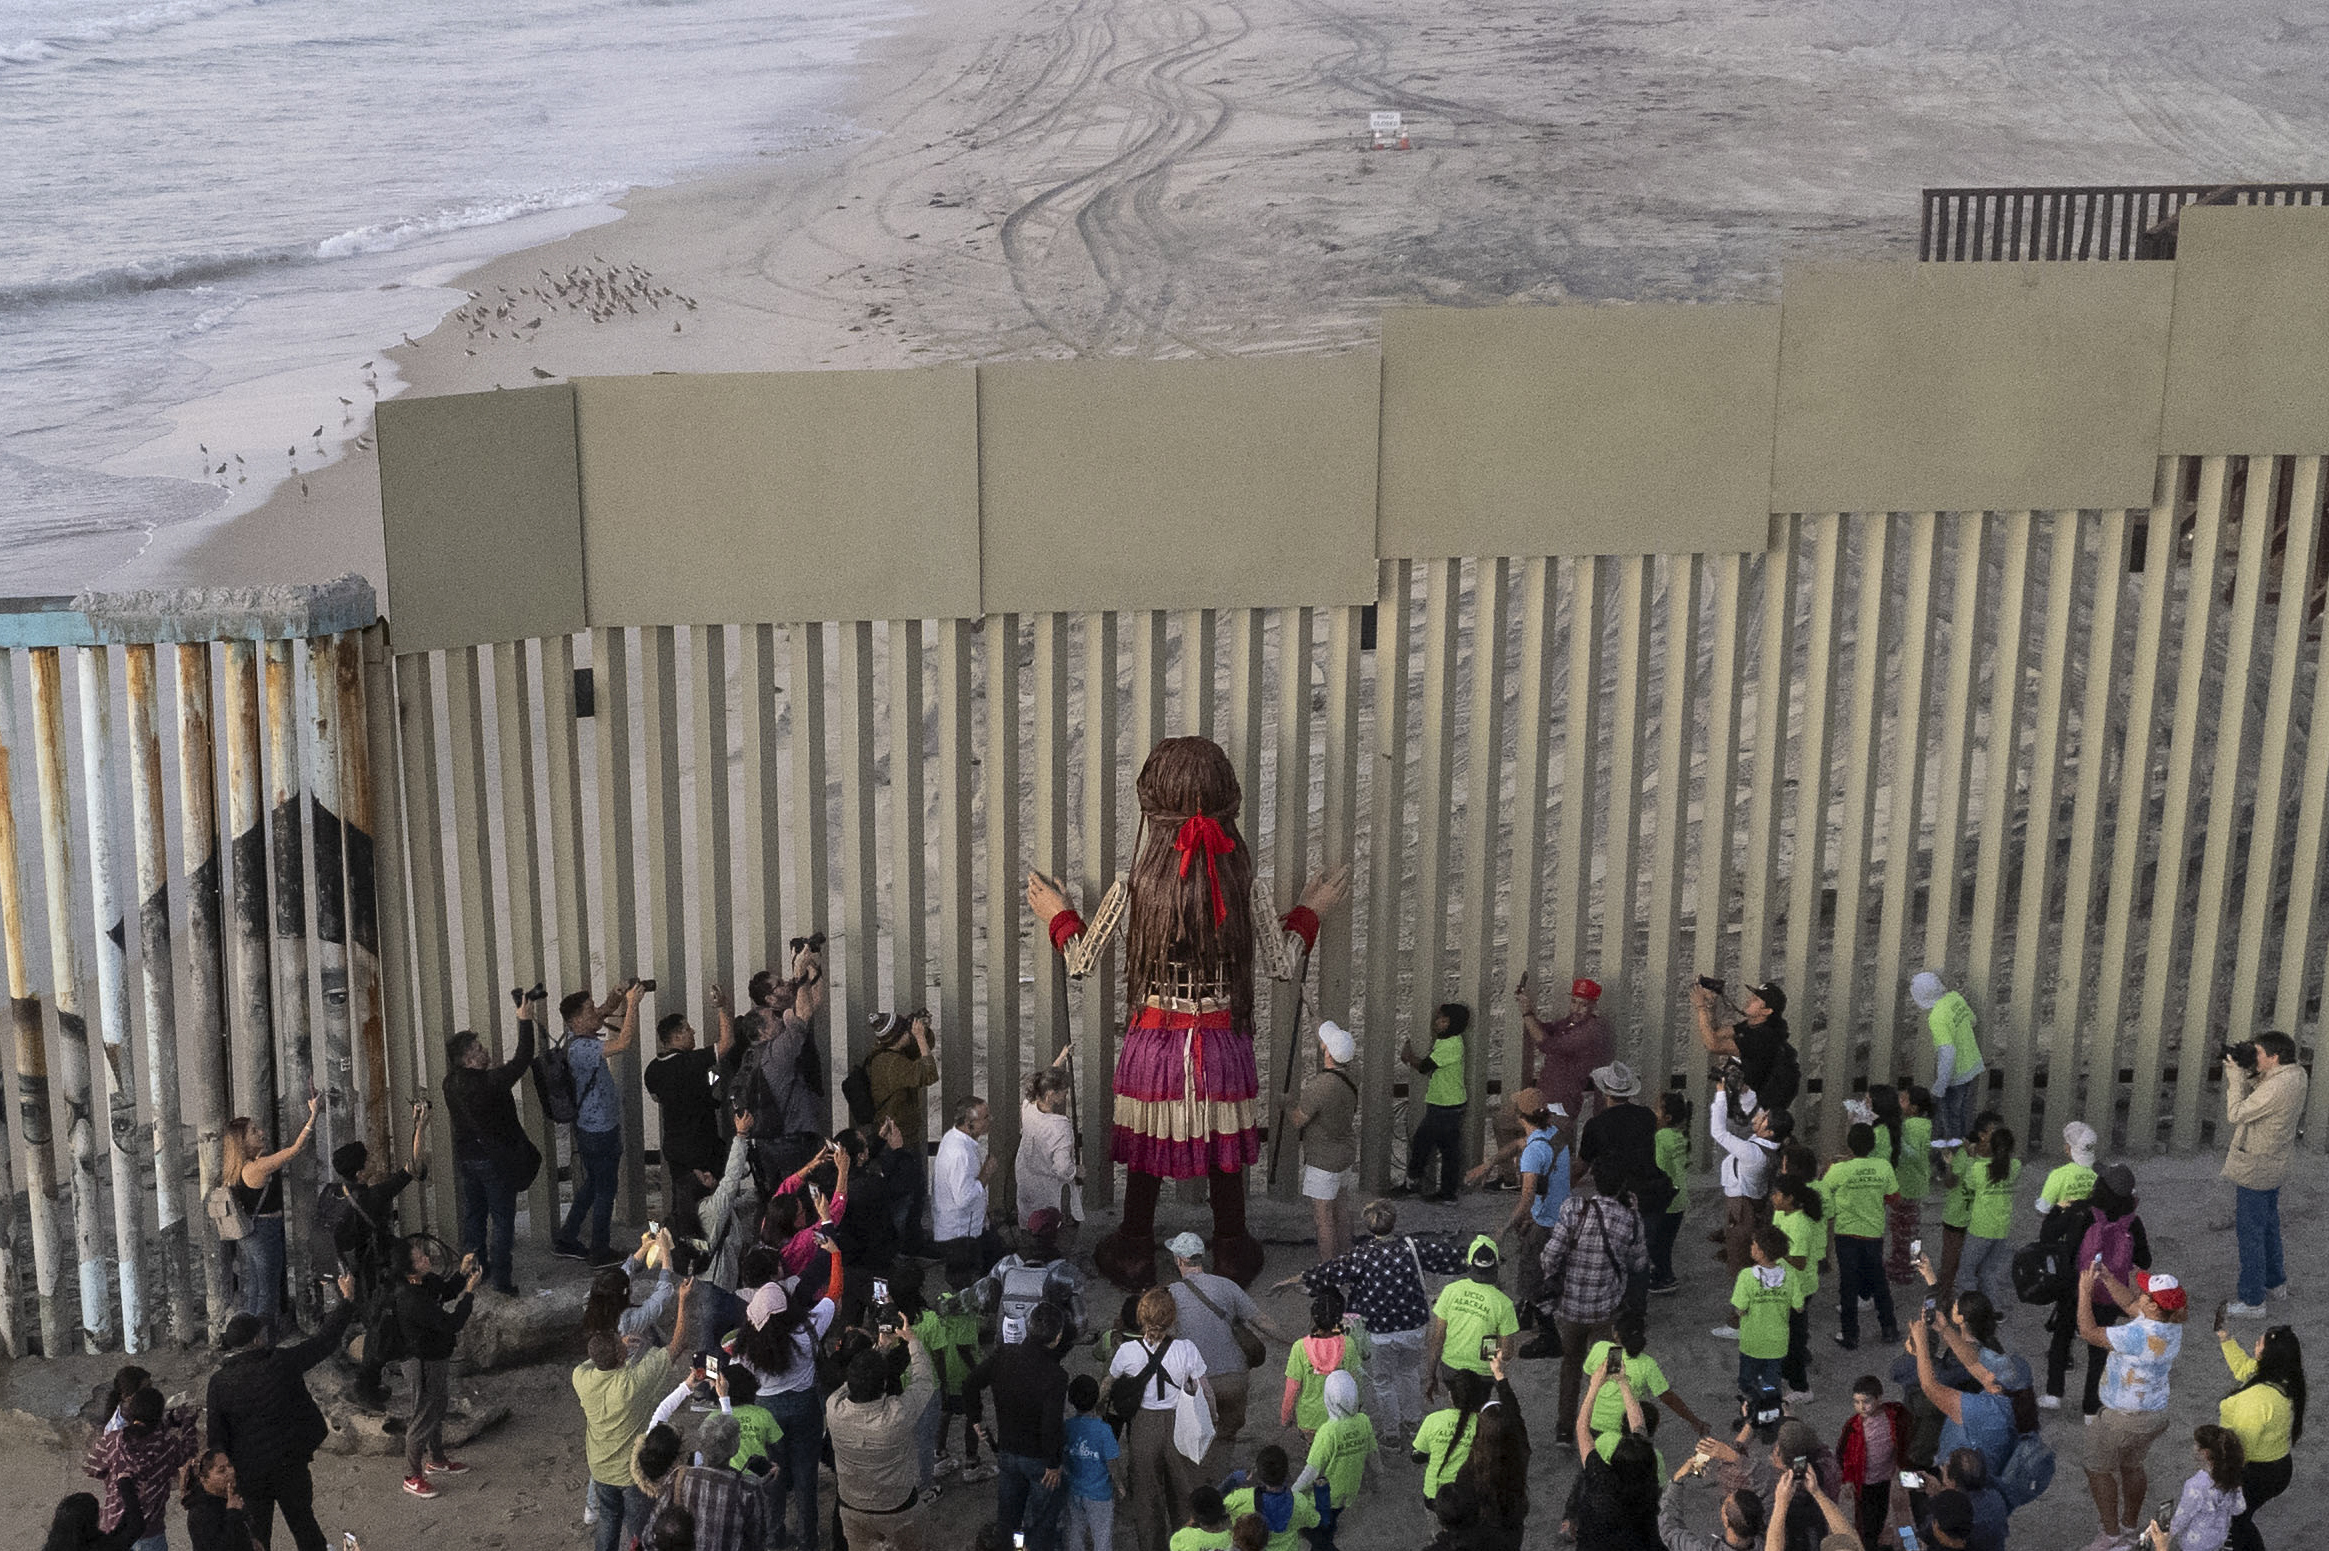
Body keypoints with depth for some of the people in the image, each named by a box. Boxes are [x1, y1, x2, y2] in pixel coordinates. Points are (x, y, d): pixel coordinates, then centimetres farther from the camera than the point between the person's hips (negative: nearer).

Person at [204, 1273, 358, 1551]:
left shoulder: (218, 1381, -10)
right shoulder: (282, 1362, -15)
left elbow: (215, 1434, -5)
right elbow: (325, 1341, -7)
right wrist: (347, 1299, 3)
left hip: (248, 1470, 1)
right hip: (290, 1463, -1)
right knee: (302, 1521, 16)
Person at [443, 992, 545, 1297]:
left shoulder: (452, 1083, -4)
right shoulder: (489, 1082, -25)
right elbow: (522, 1060, -19)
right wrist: (525, 1021, -13)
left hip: (467, 1159, 7)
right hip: (495, 1162, -7)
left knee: (473, 1215, 18)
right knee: (502, 1219, 4)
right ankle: (500, 1279, 6)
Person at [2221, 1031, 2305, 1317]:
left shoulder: (2276, 1089, -32)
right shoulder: (2297, 1074, -2)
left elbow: (2235, 1115, -26)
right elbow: (2256, 1096, 9)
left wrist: (2235, 1076, -19)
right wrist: (2244, 1072, -5)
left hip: (2254, 1170, -10)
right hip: (2275, 1164, 10)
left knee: (2250, 1232, 1)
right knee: (2268, 1225, 25)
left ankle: (2252, 1300, 10)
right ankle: (2275, 1283, 42)